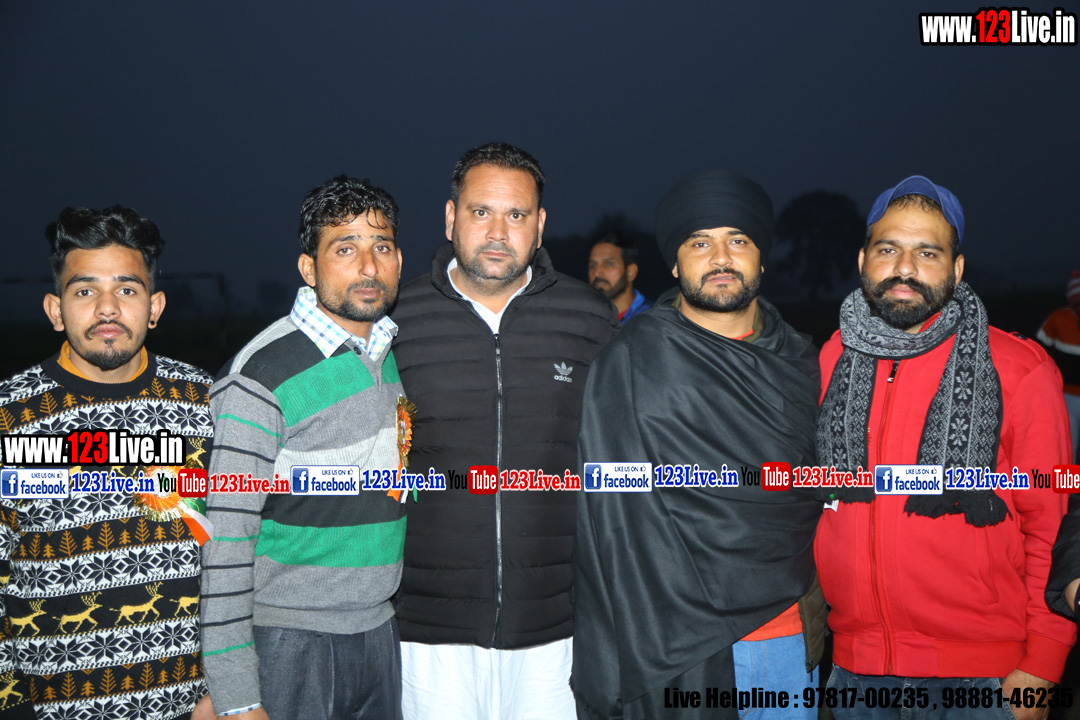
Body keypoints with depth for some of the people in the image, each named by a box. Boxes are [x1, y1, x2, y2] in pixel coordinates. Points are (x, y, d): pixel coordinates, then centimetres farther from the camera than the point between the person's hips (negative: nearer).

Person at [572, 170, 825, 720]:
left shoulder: (799, 361, 8)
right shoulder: (633, 362, -7)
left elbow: (819, 485, 15)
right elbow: (613, 521, -9)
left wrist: (815, 611, 8)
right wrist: (640, 663, -12)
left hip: (793, 637, 5)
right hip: (682, 648, -4)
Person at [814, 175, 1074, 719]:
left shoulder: (1019, 370, -7)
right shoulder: (826, 364, 2)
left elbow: (1052, 526, -5)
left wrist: (1042, 665, -8)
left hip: (982, 671, -2)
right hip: (855, 661, 3)